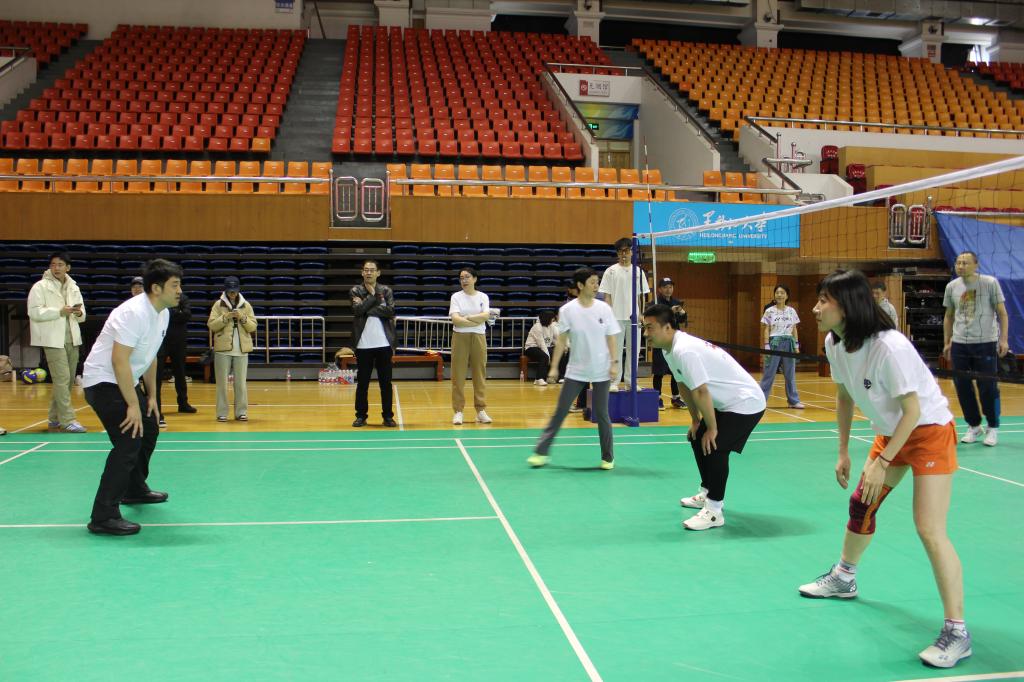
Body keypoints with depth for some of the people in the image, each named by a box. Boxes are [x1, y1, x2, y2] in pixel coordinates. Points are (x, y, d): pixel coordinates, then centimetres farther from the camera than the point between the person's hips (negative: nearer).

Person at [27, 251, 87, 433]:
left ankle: (54, 419, 22)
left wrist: (79, 313, -7)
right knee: (62, 379, -11)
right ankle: (68, 420, -11)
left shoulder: (73, 287, 15)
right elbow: (34, 312, -12)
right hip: (53, 340, -6)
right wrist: (60, 311, -19)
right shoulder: (40, 287, -2)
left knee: (68, 380, 10)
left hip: (72, 339, 6)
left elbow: (82, 316, 17)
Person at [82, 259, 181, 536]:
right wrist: (133, 405, -26)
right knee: (129, 441, -20)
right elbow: (119, 361, -29)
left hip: (126, 381, 10)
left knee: (149, 432, 21)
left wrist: (151, 395, 14)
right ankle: (103, 517, -17)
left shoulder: (162, 313, 4)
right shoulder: (134, 313, -26)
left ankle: (135, 489, 43)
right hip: (103, 381, -10)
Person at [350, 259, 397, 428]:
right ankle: (361, 415, 16)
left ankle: (388, 416, 12)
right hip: (363, 344, -1)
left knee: (386, 382, 5)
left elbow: (391, 311, -9)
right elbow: (358, 310, -13)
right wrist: (373, 296, -7)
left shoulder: (386, 291, 6)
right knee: (362, 382, 5)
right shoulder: (355, 291, 4)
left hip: (384, 344, 1)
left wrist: (366, 308, -12)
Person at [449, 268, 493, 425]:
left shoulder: (483, 297, 7)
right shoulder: (456, 297, 3)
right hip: (460, 337, -1)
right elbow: (455, 319, -11)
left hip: (478, 337, 1)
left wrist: (466, 317, -12)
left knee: (480, 374, 2)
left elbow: (486, 315, -10)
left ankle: (481, 410, 7)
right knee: (458, 375, -2)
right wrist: (477, 321, -11)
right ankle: (458, 411, 4)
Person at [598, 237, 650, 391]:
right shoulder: (611, 271, 1)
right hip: (617, 317, -2)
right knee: (615, 350, 0)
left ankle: (631, 381, 14)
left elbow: (642, 295, 11)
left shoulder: (638, 271, 8)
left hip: (634, 317, 3)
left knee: (633, 350, 5)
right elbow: (607, 295, 0)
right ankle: (614, 382, 6)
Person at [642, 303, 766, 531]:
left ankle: (714, 511, -12)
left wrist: (712, 428, -20)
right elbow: (684, 386, 11)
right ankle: (708, 492, 33)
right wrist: (695, 420, 12)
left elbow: (701, 392, -29)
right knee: (697, 439, 18)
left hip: (745, 402, -11)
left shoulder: (684, 350, -29)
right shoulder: (669, 350, 2)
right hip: (726, 402, 11)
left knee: (714, 447, -20)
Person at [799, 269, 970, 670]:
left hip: (929, 431, -8)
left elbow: (913, 411, -25)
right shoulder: (834, 344, -8)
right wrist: (844, 452, 9)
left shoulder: (888, 347, -32)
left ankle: (957, 633, -5)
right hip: (891, 432, 8)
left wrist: (882, 462, -22)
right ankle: (844, 578, 43)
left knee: (930, 531, -14)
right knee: (861, 504, 19)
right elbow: (845, 398, 7)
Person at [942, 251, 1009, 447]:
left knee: (988, 388, -1)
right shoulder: (951, 287, 6)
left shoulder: (990, 283, -3)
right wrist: (946, 342, 11)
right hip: (959, 344, 3)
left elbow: (1002, 313, -1)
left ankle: (993, 428, 15)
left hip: (986, 343, -3)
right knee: (962, 387, 4)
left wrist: (1004, 339, -9)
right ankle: (974, 426, 20)